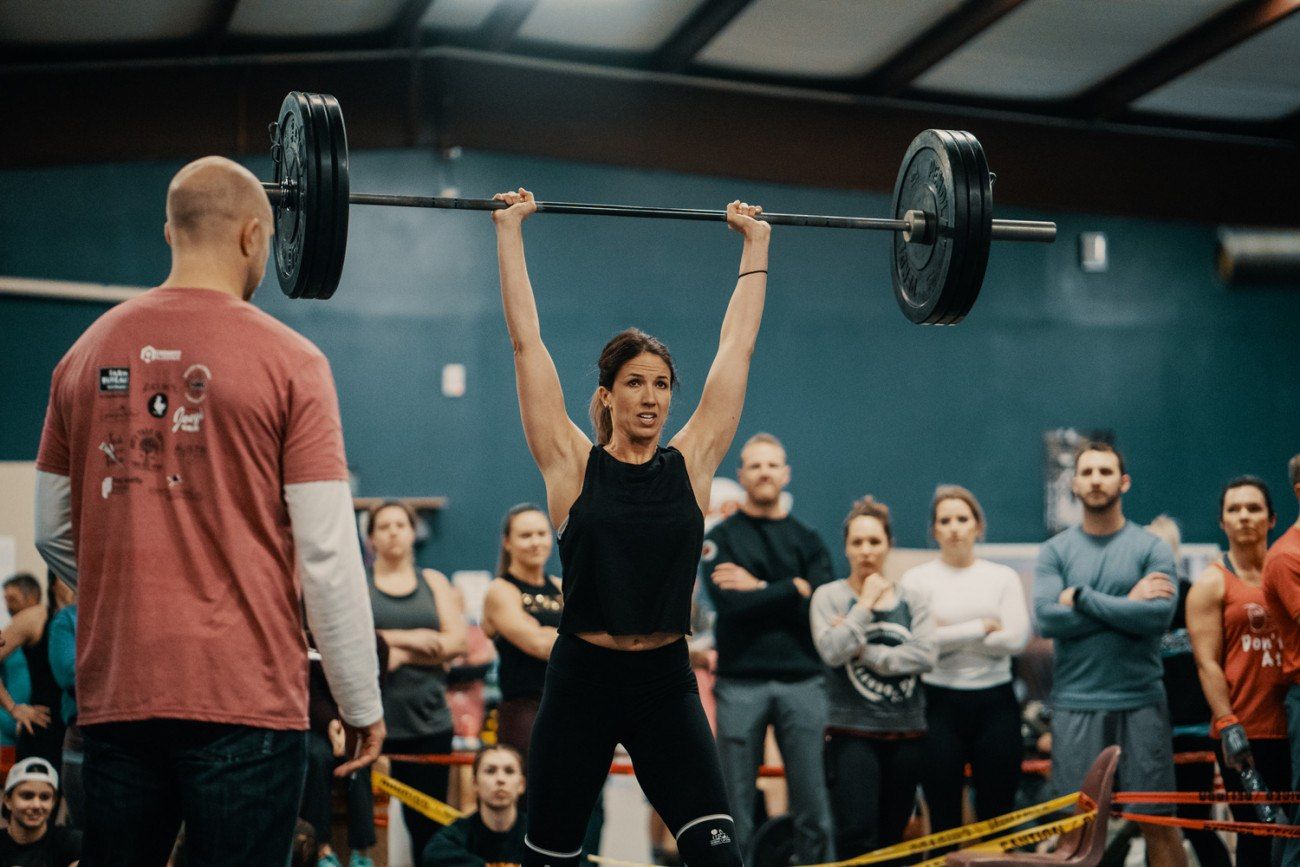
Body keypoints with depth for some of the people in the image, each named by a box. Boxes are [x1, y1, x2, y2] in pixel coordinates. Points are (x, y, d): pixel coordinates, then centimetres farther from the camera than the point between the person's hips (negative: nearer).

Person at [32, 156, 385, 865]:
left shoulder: (87, 354, 7)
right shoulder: (287, 360, -6)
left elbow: (53, 534, 12)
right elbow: (327, 556, -9)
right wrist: (362, 705, -1)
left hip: (113, 691, 4)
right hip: (243, 693, -4)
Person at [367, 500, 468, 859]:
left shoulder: (433, 582, 15)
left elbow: (455, 641, 3)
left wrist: (401, 654, -8)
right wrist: (408, 638, -11)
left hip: (428, 718, 2)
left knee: (427, 822, 1)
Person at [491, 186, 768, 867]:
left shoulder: (692, 463, 3)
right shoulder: (572, 466, -2)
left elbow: (736, 346, 8)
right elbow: (526, 341, -1)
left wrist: (756, 244, 14)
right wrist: (509, 231, 3)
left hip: (666, 683, 1)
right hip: (581, 682, -1)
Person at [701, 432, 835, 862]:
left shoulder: (807, 540, 12)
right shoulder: (720, 539, 6)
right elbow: (729, 604, -11)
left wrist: (758, 589, -7)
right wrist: (794, 589, -5)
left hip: (802, 680, 2)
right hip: (741, 683, -1)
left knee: (812, 804, 1)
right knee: (737, 805, 2)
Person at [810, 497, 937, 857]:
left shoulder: (912, 599, 9)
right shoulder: (829, 596, 2)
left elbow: (926, 655, -7)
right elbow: (832, 651, -14)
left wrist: (864, 651, -10)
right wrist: (866, 603, -8)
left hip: (906, 735, 3)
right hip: (853, 734, -3)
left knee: (891, 838, 8)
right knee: (856, 838, -14)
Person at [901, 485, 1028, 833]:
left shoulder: (1003, 577, 8)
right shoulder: (917, 578, 3)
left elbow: (1016, 639, -6)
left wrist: (951, 636, -7)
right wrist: (982, 627, -6)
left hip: (995, 702, 1)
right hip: (940, 703, -1)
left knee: (998, 816, 3)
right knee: (943, 818, 1)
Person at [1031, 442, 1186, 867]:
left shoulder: (1152, 548, 3)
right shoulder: (1054, 550, 6)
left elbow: (1160, 615, -13)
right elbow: (1047, 618, -9)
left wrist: (1082, 597, -11)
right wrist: (1126, 604, -10)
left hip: (1141, 703, -1)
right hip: (1075, 704, 1)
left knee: (1159, 823, 0)